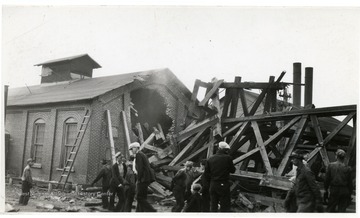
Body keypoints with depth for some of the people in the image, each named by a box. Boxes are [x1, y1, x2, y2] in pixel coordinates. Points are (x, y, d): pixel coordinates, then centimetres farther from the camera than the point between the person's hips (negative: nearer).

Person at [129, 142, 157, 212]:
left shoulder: (138, 155, -10)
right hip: (146, 178, 10)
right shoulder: (142, 154, 20)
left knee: (139, 197, -6)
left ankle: (151, 211, -9)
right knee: (141, 197, 12)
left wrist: (138, 179, -10)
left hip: (143, 178, -10)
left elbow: (140, 168, -17)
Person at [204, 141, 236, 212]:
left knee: (213, 207, 15)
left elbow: (206, 173, 5)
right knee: (225, 206, 3)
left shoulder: (210, 159, 3)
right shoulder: (227, 158, -10)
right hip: (223, 184, -4)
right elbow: (232, 170, 0)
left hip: (213, 185, 5)